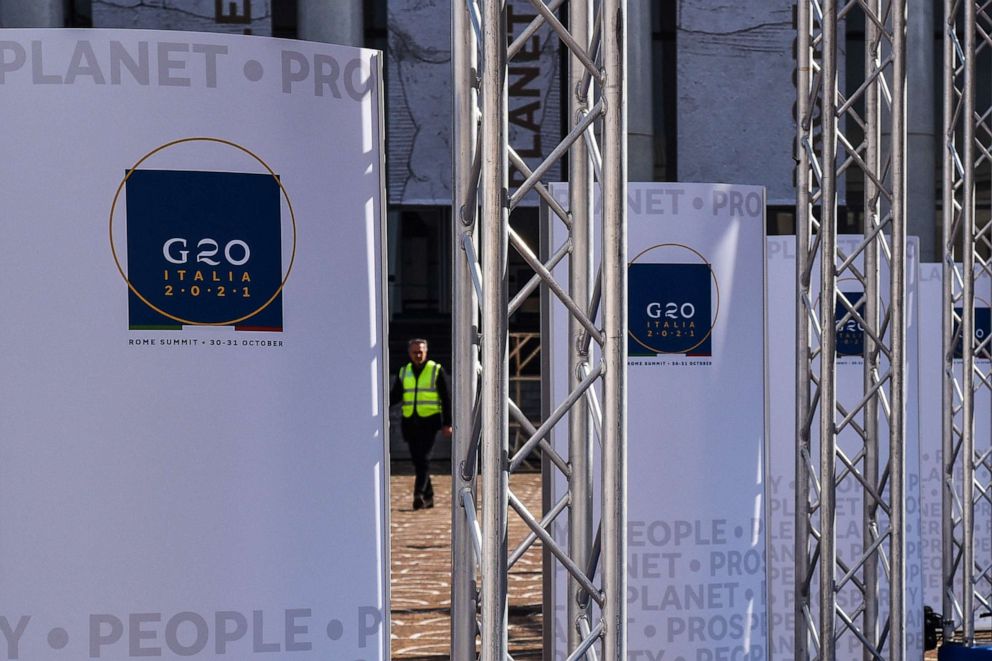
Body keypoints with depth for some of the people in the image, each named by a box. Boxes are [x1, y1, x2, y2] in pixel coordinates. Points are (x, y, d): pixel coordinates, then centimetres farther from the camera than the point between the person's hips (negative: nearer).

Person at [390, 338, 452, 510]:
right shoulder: (404, 372, 13)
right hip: (410, 422, 5)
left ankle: (419, 494, -19)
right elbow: (395, 396, 14)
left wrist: (447, 423, -3)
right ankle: (428, 496, 14)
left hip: (429, 421, -4)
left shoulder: (436, 371, 2)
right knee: (417, 460, 6)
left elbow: (446, 398, 2)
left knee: (424, 458, -14)